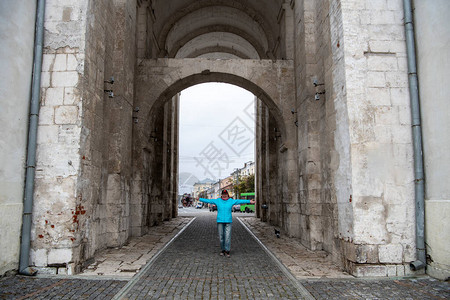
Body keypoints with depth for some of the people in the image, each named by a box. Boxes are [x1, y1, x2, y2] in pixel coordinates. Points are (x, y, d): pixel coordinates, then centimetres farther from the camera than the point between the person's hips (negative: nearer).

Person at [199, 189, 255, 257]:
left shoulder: (231, 201, 4)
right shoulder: (218, 201, 5)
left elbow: (240, 201, 1)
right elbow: (208, 200, 7)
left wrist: (249, 201, -4)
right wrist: (199, 199, 6)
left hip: (228, 221, -1)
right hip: (220, 221, 1)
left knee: (228, 236, -7)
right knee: (221, 236, 3)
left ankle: (227, 251, 0)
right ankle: (223, 250, 18)